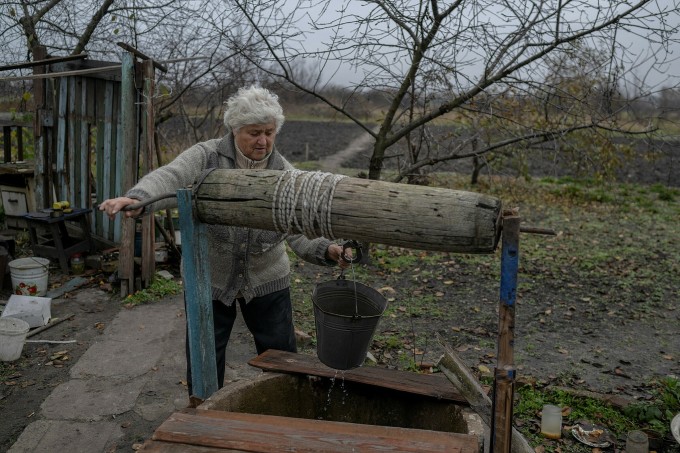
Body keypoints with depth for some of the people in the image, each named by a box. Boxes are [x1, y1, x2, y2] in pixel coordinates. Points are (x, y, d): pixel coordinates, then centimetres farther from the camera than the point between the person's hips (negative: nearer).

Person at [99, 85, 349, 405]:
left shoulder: (284, 173, -7)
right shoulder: (207, 156, -12)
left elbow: (299, 232, -12)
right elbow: (170, 178, -30)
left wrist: (327, 250, -32)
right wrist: (137, 199, -51)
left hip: (266, 280, 2)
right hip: (208, 280, -1)